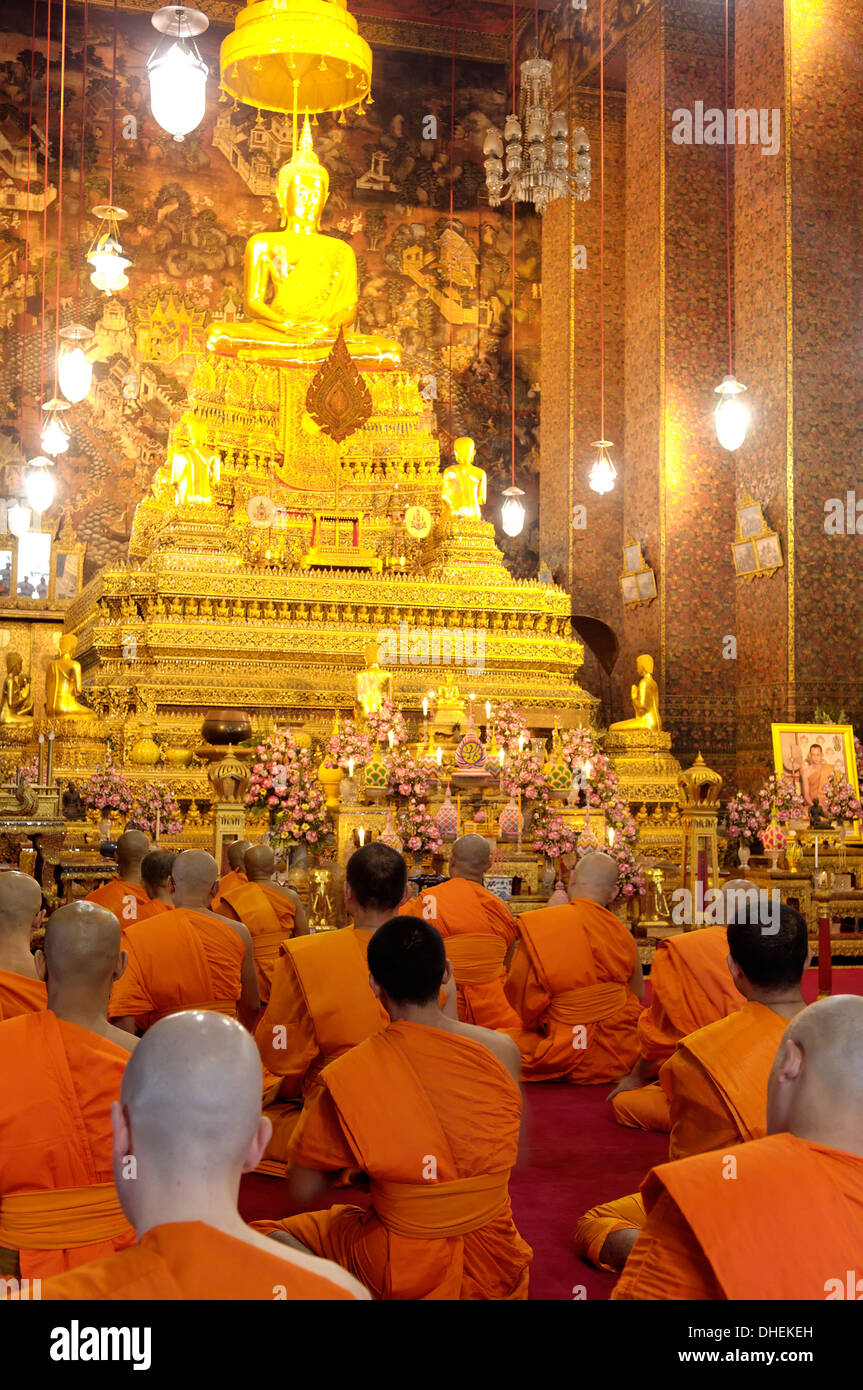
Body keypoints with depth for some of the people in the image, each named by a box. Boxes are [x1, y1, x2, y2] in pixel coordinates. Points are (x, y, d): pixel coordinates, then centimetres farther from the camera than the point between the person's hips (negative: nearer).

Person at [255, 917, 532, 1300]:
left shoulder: (347, 1076, -16)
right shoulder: (503, 1050, -10)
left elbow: (304, 1190, -7)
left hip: (403, 1273, -4)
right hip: (496, 1267, 4)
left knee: (267, 1236, 17)